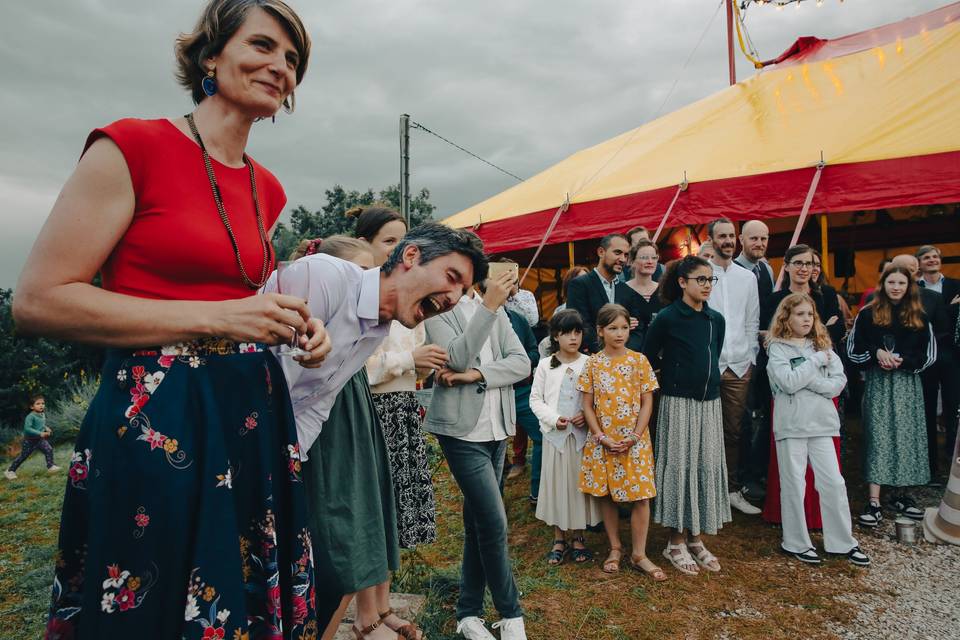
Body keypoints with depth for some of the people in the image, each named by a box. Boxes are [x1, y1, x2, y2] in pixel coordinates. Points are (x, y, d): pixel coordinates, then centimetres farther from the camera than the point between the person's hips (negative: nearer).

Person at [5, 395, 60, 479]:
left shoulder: (43, 415, 1)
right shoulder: (30, 416, -23)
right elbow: (27, 428, -33)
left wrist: (46, 428, 2)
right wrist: (40, 433, -38)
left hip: (40, 439, 6)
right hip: (29, 440, -6)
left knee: (49, 450, -9)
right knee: (23, 456, 6)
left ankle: (51, 466, 3)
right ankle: (10, 471, 24)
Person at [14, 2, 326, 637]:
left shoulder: (267, 189, 11)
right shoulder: (133, 147, -7)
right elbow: (39, 300, -12)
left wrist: (295, 325, 4)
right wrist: (217, 318, -18)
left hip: (253, 417, 6)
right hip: (150, 423, -6)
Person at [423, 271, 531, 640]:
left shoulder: (495, 308, 10)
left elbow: (522, 362, 0)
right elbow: (458, 356, -21)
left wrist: (477, 374, -14)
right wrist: (488, 306, -25)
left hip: (496, 429, 6)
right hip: (462, 431, -6)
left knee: (478, 522, 13)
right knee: (493, 522, -4)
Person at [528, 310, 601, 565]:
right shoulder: (545, 365, 0)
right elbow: (535, 400, 1)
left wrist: (588, 415, -13)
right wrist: (554, 419, -13)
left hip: (582, 434, 0)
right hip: (555, 434, 0)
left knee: (580, 483, 8)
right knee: (556, 483, 7)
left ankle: (577, 537, 25)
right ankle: (559, 538, 22)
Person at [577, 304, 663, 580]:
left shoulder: (639, 360, -3)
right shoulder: (593, 363, -2)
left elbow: (647, 402, -2)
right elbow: (587, 405, -1)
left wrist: (635, 436, -11)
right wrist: (602, 438, -9)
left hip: (635, 441, -1)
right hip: (602, 441, 1)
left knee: (641, 496, 1)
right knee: (606, 495, 10)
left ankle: (639, 555, 17)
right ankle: (615, 548, 28)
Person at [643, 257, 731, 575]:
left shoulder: (716, 320, 8)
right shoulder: (667, 318, -9)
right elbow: (648, 359, -2)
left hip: (709, 404, 6)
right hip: (679, 404, -6)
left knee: (708, 467, 8)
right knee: (680, 467, 0)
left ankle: (696, 538, 22)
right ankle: (676, 541, 14)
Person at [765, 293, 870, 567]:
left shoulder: (822, 345, 11)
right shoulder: (778, 347, -2)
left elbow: (839, 381, 1)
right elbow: (788, 382, -15)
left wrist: (811, 381, -12)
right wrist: (816, 360, -9)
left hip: (822, 422, 4)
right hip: (791, 424, -4)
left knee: (834, 483, 7)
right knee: (794, 485, 5)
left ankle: (843, 542, 21)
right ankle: (796, 543, 18)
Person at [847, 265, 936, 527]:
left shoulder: (919, 318, 8)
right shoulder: (868, 315, 2)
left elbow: (929, 354, 5)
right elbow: (853, 349, 2)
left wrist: (902, 360, -11)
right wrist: (876, 353, -15)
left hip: (908, 384, 3)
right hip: (878, 383, -3)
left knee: (907, 437, 5)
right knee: (878, 437, -6)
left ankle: (900, 494, 20)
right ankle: (874, 502, -6)